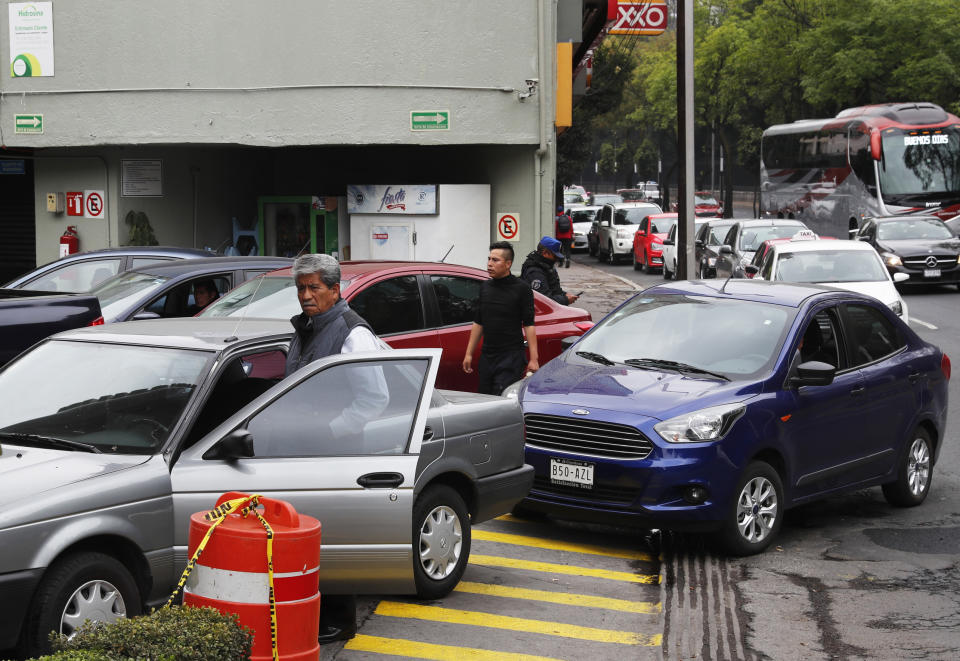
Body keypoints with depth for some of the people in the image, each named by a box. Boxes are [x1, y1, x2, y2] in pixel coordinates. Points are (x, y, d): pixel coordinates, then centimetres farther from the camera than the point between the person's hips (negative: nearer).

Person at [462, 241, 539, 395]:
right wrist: (469, 354, 15)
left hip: (511, 357, -6)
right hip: (487, 356, 6)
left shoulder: (521, 288, -5)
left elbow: (529, 325, -7)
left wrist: (533, 359, -13)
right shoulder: (485, 287, 13)